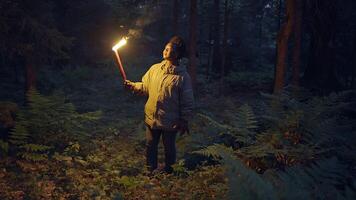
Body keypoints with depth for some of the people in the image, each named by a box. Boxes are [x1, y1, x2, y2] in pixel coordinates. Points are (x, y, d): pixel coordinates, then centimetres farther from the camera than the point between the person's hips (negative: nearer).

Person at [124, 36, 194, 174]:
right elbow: (145, 87, 10)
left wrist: (184, 121, -9)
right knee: (151, 145, 18)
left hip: (170, 121, -4)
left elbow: (188, 101, -10)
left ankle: (168, 168, 41)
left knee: (169, 147, 16)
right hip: (151, 118, 4)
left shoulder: (182, 76, -14)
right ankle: (151, 169, 38)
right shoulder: (155, 68, 0)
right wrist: (133, 86, -8)